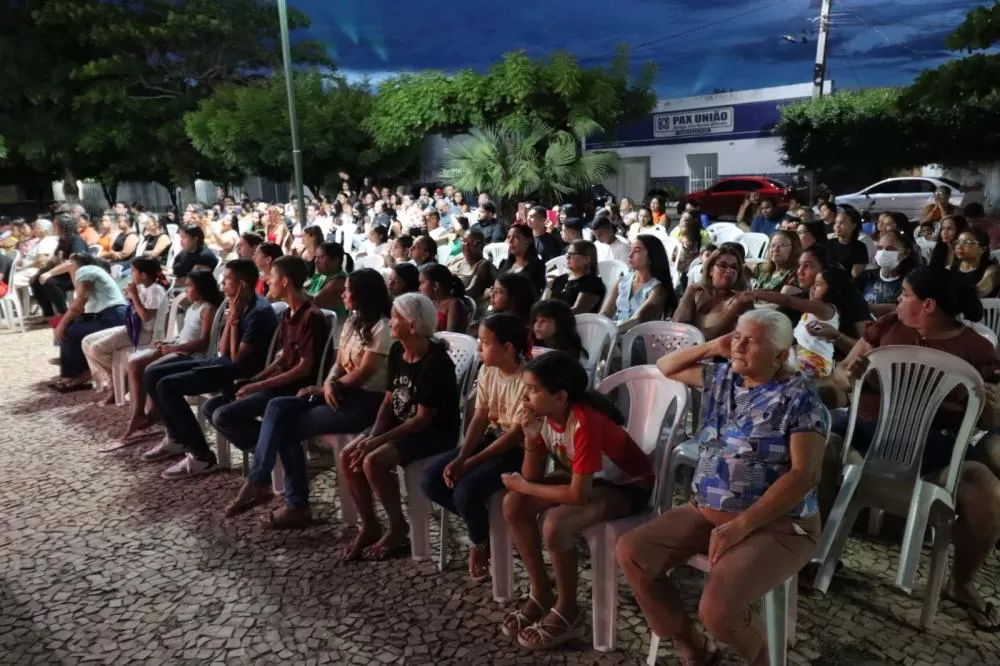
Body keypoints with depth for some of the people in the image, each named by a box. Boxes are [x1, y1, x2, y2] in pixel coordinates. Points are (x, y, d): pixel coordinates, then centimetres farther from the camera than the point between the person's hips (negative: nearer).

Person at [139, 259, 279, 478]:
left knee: (166, 386, -21)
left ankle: (201, 457, -15)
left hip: (240, 372, -10)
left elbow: (237, 358, -19)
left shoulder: (259, 312, -19)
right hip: (222, 362, 10)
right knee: (152, 375, 8)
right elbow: (223, 350, 7)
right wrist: (231, 317, -3)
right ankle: (177, 438, 20)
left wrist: (235, 320, -13)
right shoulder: (239, 307, 9)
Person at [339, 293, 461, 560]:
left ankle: (398, 529, -4)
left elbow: (422, 419, -22)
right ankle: (369, 525, 8)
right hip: (400, 425, 8)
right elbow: (388, 401, 6)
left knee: (373, 462, -26)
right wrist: (371, 437, -10)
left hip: (435, 433, -8)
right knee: (348, 457, -8)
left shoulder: (436, 361, -23)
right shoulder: (397, 351, 2)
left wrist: (376, 442, -23)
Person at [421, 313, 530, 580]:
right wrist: (459, 458, -13)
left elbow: (517, 433, -21)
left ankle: (481, 542, 7)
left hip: (517, 450, -8)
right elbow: (480, 417, 0)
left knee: (466, 492, -28)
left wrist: (472, 462, -20)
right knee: (431, 481, -7)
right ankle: (482, 522, 13)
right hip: (490, 438, 8)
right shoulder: (487, 371, 0)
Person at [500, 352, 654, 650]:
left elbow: (577, 495, -33)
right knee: (513, 504, -12)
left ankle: (567, 609, -5)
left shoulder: (585, 423, -34)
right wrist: (530, 437, -25)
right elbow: (533, 477, -8)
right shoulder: (543, 414, -10)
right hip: (586, 477, 8)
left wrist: (522, 486, -21)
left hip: (628, 486, -8)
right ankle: (541, 593, 5)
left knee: (555, 523, -31)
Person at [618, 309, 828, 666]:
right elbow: (666, 367, 21)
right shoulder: (721, 375, 7)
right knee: (630, 552, -7)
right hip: (704, 511, 7)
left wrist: (741, 525, -23)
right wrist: (711, 347, 4)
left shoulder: (799, 398, -13)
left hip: (775, 525, -7)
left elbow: (804, 474, -20)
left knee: (717, 610, -28)